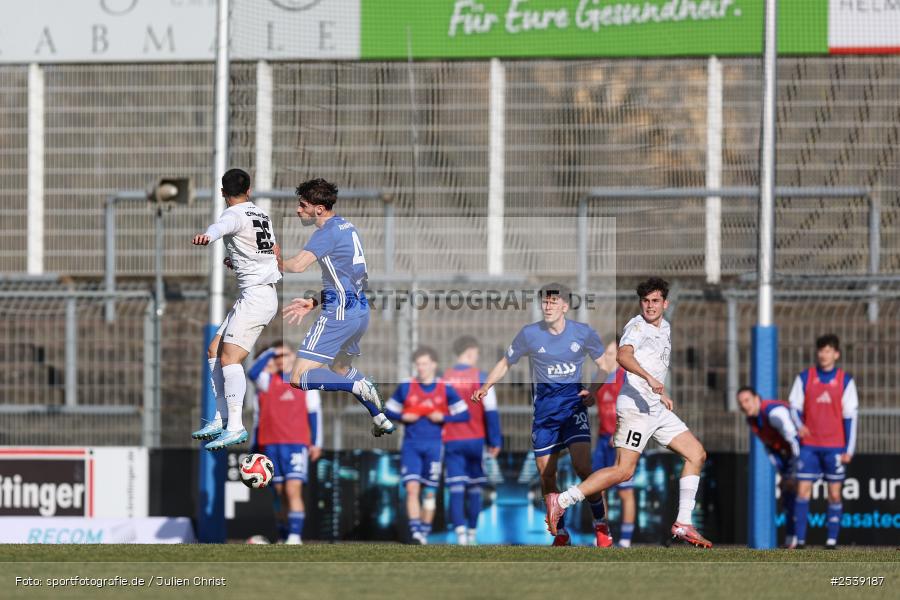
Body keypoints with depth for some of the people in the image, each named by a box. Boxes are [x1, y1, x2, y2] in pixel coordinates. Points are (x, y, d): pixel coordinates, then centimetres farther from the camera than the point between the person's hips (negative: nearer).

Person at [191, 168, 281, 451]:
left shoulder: (235, 215, -12)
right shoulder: (261, 214, 15)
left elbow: (221, 226, -37)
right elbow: (275, 253, 27)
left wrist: (207, 236, -60)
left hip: (255, 296, -10)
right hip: (266, 293, 10)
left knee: (230, 357, -19)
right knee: (214, 351, 12)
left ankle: (235, 427, -28)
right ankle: (220, 419, 12)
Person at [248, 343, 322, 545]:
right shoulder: (267, 381, 12)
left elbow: (314, 413, 8)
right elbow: (253, 373, -10)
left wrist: (316, 443, 2)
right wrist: (269, 353, -5)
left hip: (296, 444, -3)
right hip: (271, 444, 3)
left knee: (293, 490, -16)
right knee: (280, 493, 5)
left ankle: (295, 536, -22)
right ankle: (283, 537, 12)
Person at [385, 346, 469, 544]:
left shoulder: (445, 390, 2)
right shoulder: (406, 388, 5)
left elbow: (464, 414, 1)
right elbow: (389, 410, 10)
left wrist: (443, 417, -13)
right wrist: (403, 417, -9)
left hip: (433, 446, 0)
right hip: (411, 445, 0)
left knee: (430, 491, 5)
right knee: (412, 487, -14)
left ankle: (425, 532, 17)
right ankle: (415, 530, -18)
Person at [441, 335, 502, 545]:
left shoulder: (444, 378, 3)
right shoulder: (480, 377, -4)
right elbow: (491, 411, -6)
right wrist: (495, 441, 1)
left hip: (451, 441, 1)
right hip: (475, 440, -1)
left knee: (456, 488, -5)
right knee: (475, 488, 13)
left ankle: (460, 530, -23)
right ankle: (472, 533, 18)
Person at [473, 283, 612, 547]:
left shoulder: (583, 333, -2)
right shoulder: (529, 334, -1)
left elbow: (603, 364, 12)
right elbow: (506, 362, 12)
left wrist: (593, 391, -6)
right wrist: (486, 386, -4)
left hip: (574, 403, -2)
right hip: (544, 405, 2)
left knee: (582, 468, -18)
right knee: (546, 475, 0)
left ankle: (601, 526, -3)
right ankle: (560, 534, 15)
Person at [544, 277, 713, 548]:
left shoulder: (665, 328, 18)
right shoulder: (637, 326, -10)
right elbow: (623, 356, -30)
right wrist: (650, 379, -44)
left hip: (657, 408, 9)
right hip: (636, 407, -9)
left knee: (697, 455, 5)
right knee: (624, 470, -17)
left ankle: (682, 525, 6)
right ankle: (561, 501, -12)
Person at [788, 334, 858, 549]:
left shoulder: (846, 381, 3)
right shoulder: (804, 378, 5)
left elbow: (850, 416, 2)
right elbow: (795, 407, 5)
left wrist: (849, 450, -3)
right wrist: (799, 425, -17)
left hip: (835, 448, -1)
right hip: (809, 446, 1)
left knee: (834, 494, 1)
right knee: (803, 491, -6)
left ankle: (832, 540, 7)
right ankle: (799, 539, -4)